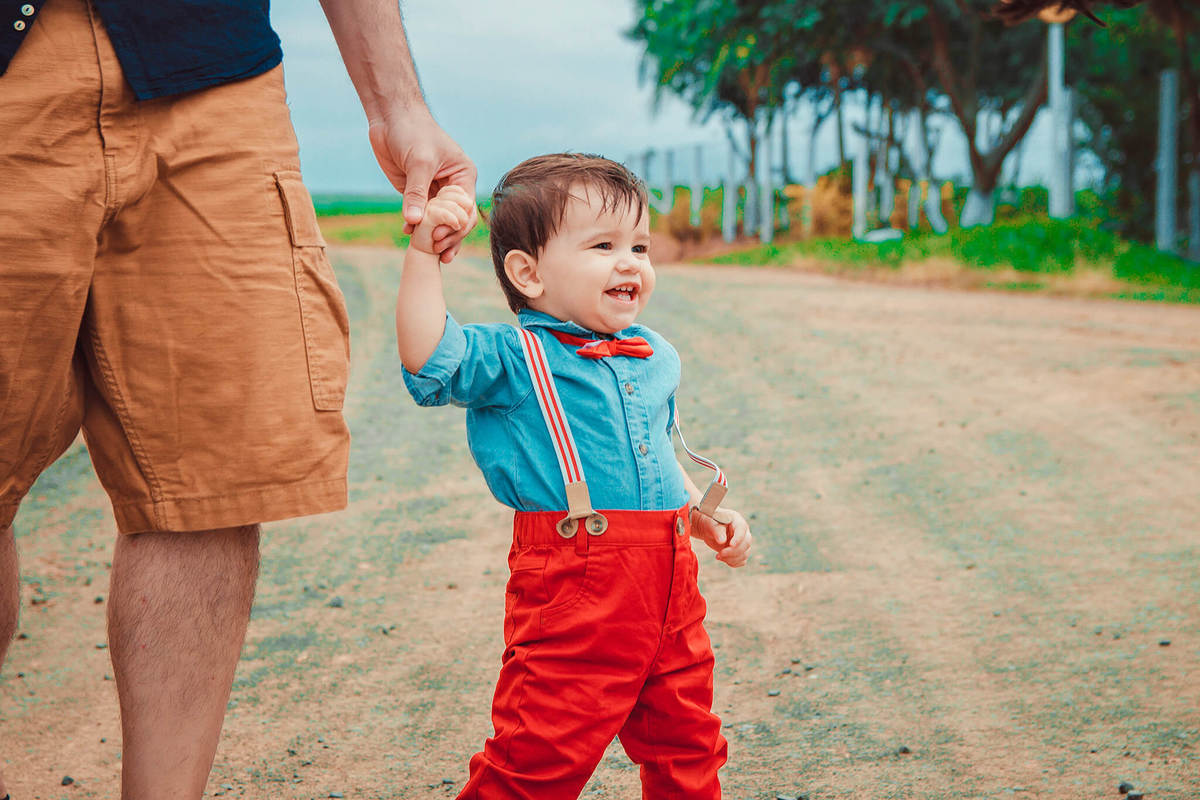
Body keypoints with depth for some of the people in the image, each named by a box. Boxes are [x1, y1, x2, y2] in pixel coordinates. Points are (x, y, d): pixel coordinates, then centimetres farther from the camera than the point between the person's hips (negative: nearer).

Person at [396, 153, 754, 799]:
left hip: (668, 581, 7)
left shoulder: (654, 358, 16)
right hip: (572, 588, -6)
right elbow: (429, 363, -22)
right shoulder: (513, 358, -6)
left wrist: (705, 514, 19)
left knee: (686, 743, 18)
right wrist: (424, 254, -24)